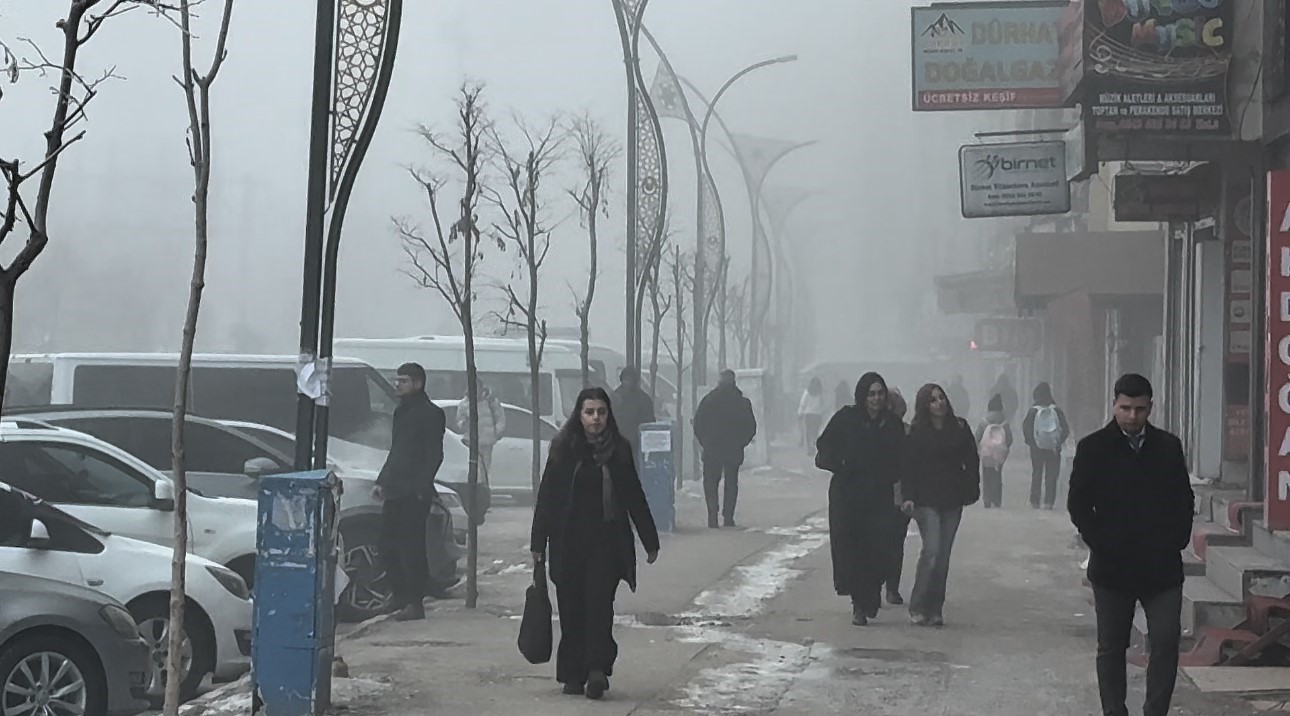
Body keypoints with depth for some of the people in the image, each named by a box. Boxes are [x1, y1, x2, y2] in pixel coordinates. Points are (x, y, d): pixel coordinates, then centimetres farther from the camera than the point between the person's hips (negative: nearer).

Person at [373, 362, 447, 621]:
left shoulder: (431, 414, -6)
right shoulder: (402, 412, 20)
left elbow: (434, 456, -12)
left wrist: (421, 487, -19)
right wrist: (382, 481, 20)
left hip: (414, 494, -9)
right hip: (394, 492, 9)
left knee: (411, 548, -8)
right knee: (386, 546, 8)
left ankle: (414, 603, -3)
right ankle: (402, 600, 17)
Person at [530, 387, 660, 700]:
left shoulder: (619, 450, 4)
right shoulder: (563, 448, 1)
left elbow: (634, 497, 11)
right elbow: (547, 496, 3)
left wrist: (650, 541, 13)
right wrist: (538, 543, 0)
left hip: (607, 539, 0)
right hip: (568, 541, 0)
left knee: (599, 603, -12)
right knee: (572, 607, 3)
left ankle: (597, 669, -15)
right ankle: (573, 675, 10)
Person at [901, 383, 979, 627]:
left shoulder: (960, 428, 5)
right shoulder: (916, 433, -3)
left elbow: (971, 460, 9)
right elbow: (908, 467, -5)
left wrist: (971, 489, 0)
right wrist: (908, 496, -14)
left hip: (953, 500, 4)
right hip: (927, 500, -4)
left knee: (943, 556, 6)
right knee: (931, 551, -14)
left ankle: (935, 609, 13)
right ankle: (917, 607, -3)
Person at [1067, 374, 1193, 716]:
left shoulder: (1169, 447, 6)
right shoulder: (1093, 448, -1)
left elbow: (1184, 500, 11)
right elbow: (1078, 504, 0)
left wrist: (1177, 540, -1)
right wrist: (1099, 543, -8)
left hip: (1162, 565, 1)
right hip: (1112, 566, -1)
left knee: (1166, 643, -6)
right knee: (1111, 648, 7)